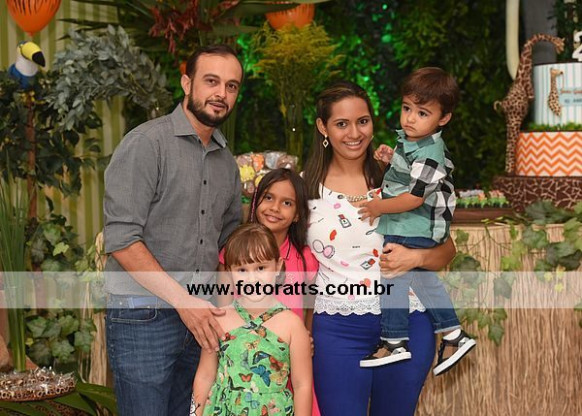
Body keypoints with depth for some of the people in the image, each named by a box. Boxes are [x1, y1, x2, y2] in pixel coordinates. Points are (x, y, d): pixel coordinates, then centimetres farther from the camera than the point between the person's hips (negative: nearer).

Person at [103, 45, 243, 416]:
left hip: (200, 316, 7)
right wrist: (183, 301, -18)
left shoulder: (227, 161, 12)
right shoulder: (146, 143, -10)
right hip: (144, 317, -6)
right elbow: (122, 240, -17)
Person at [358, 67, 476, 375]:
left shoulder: (428, 154, -23)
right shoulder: (410, 141, 6)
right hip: (417, 230, 11)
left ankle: (394, 342, 11)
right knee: (423, 279, 20)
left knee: (393, 279, -1)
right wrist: (391, 160, 4)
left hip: (412, 231, -10)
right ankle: (453, 335, 28)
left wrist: (380, 207, -15)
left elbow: (415, 197, -25)